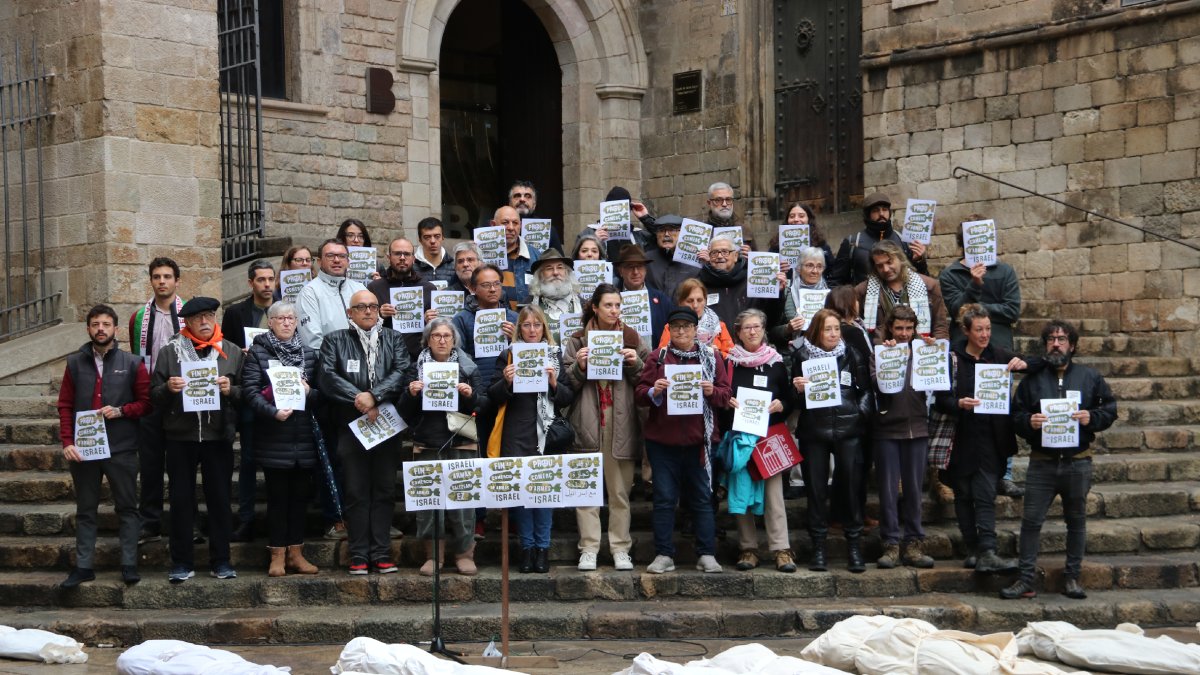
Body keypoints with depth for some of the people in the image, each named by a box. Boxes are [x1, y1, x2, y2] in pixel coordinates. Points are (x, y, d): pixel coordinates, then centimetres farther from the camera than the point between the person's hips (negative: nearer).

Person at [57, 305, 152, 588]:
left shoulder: (132, 364, 2)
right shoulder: (75, 363, 6)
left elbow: (146, 402, 3)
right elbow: (65, 405, 5)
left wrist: (121, 411, -14)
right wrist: (67, 442, -5)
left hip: (122, 449, -1)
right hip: (83, 448, 2)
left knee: (127, 508, 4)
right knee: (85, 510, 9)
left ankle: (129, 565, 9)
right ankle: (84, 566, 14)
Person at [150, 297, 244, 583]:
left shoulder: (231, 352, 8)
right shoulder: (169, 351, 5)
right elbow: (154, 395, 6)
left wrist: (230, 390, -13)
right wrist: (168, 388, -15)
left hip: (218, 436, 1)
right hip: (180, 437, 0)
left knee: (220, 498, 4)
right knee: (181, 500, 3)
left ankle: (220, 561, 14)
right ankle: (182, 563, 10)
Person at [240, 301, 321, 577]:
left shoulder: (308, 354, 13)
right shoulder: (257, 353, 2)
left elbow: (322, 392, 13)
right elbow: (250, 391, -8)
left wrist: (310, 393, -9)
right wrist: (273, 412, -21)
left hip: (304, 437, 4)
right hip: (274, 438, -3)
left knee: (300, 495, 7)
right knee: (277, 496, 0)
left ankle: (295, 552, 14)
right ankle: (277, 555, 7)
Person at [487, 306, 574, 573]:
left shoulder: (556, 356, 10)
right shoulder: (508, 356, 7)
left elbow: (569, 398, 7)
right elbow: (493, 398, 5)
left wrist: (554, 384, -12)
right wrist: (506, 381, -14)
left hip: (547, 433, 0)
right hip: (517, 435, 0)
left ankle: (542, 548, 8)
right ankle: (527, 547, 10)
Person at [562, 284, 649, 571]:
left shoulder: (631, 339, 9)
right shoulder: (578, 341, 6)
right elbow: (568, 383, 4)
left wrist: (636, 364, -9)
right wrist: (579, 366, -13)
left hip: (621, 422, 1)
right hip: (588, 423, -1)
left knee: (620, 490, 4)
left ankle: (620, 548, 10)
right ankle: (589, 549, 3)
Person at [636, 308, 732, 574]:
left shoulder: (712, 356, 8)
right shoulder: (657, 357, 8)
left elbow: (726, 394, 5)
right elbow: (640, 393, 5)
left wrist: (712, 391, -16)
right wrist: (653, 392, -16)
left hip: (700, 439, 0)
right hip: (662, 439, 0)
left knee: (702, 498, 4)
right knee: (664, 498, 1)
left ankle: (707, 555, 8)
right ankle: (663, 555, 5)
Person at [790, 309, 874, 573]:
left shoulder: (851, 355, 6)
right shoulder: (801, 356, 4)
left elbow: (866, 389, 12)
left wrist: (862, 412, -2)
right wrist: (796, 389, -12)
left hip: (848, 429, 0)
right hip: (814, 430, 0)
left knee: (852, 486, 1)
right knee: (816, 488, 2)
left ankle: (854, 547, 10)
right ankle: (818, 548, 10)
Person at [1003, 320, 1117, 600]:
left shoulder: (1090, 377, 6)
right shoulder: (1032, 378, 6)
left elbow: (1110, 409, 7)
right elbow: (1016, 414, 7)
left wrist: (1092, 418, -12)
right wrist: (1029, 422, -14)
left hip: (1078, 462, 0)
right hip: (1042, 462, 0)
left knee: (1077, 521, 9)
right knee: (1031, 520, -3)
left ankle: (1072, 578, 20)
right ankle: (1026, 580, 2)